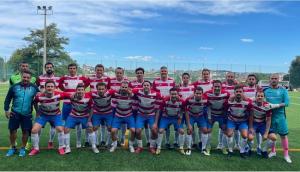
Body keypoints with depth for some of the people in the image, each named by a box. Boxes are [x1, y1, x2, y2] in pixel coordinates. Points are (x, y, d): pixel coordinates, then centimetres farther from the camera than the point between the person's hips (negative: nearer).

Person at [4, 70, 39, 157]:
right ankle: (12, 148, 26)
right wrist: (6, 110, 2)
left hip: (27, 114, -1)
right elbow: (8, 99, 8)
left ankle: (23, 148, 22)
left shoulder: (34, 88, -1)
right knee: (12, 130, 6)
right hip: (15, 113, 1)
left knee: (25, 131, 3)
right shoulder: (14, 87, -1)